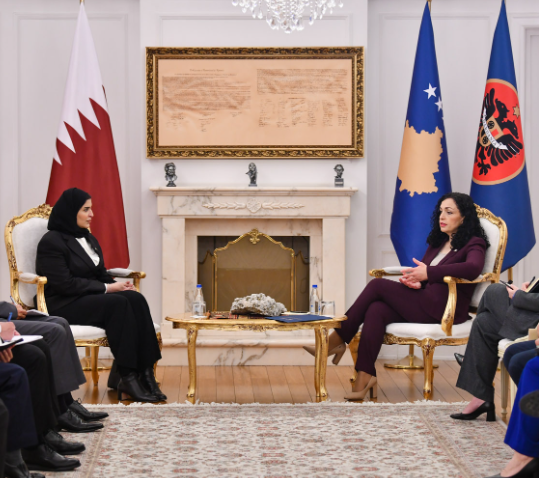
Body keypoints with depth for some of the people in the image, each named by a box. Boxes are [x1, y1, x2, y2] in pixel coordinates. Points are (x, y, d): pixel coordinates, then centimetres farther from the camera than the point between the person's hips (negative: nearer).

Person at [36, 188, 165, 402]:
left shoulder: (89, 239, 18)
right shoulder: (51, 242, -8)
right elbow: (64, 284, -17)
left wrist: (117, 285, -3)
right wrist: (107, 288, -16)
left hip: (92, 297, 7)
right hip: (64, 305, -7)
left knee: (136, 299, -22)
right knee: (118, 304, -32)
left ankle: (145, 373, -29)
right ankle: (128, 378, -33)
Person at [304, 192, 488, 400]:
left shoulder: (473, 243, 0)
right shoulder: (437, 242, 26)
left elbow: (473, 268, -22)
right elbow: (421, 270, 21)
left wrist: (428, 273, -27)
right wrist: (414, 279, -6)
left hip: (446, 309, -7)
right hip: (425, 303, 8)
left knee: (377, 285, -15)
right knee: (376, 310, -22)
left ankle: (338, 340, -7)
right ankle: (364, 378, -31)